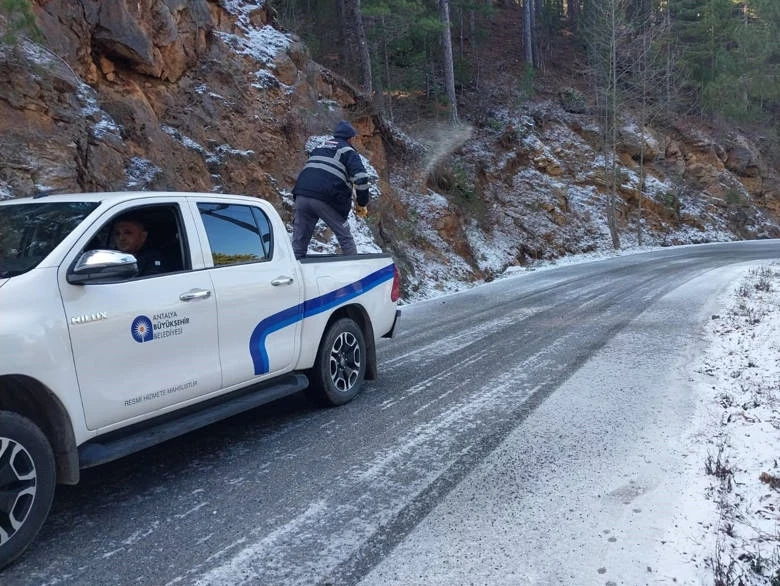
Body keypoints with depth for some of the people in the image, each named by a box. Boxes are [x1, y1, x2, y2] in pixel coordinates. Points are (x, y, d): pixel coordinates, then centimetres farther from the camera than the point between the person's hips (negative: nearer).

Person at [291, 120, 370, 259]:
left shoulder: (319, 148, 30)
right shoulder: (348, 151, 10)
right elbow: (361, 177, -4)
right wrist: (361, 204, 6)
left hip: (302, 195, 5)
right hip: (325, 199, -5)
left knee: (298, 243, 9)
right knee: (345, 237, 10)